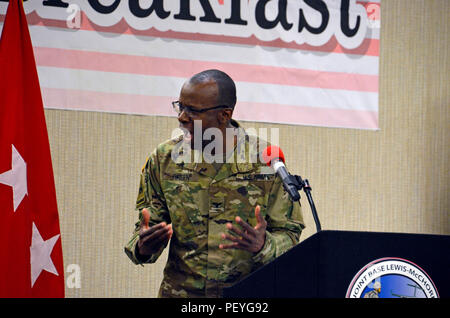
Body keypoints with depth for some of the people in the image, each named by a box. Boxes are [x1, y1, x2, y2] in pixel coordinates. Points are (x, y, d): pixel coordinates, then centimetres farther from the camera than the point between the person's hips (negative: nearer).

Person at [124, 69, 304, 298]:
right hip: (180, 292, 1)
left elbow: (289, 234, 4)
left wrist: (263, 246, -17)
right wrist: (143, 248, -8)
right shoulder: (163, 159, 8)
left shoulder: (265, 160, 1)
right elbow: (146, 228, 14)